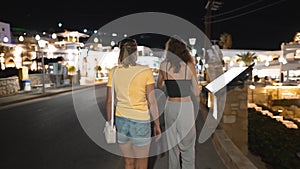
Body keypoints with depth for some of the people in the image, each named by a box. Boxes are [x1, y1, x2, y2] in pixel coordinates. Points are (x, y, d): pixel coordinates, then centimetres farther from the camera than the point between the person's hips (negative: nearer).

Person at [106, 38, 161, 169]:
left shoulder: (113, 72, -1)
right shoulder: (146, 71, -10)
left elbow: (109, 101, 2)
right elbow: (151, 101, -9)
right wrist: (157, 124, 2)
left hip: (120, 121, 4)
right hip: (140, 122, -4)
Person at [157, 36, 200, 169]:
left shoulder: (163, 65, -2)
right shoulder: (189, 65, -7)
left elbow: (159, 86, 13)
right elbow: (196, 92, -2)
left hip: (170, 107, 2)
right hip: (186, 107, -2)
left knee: (172, 145, 15)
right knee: (187, 146, 10)